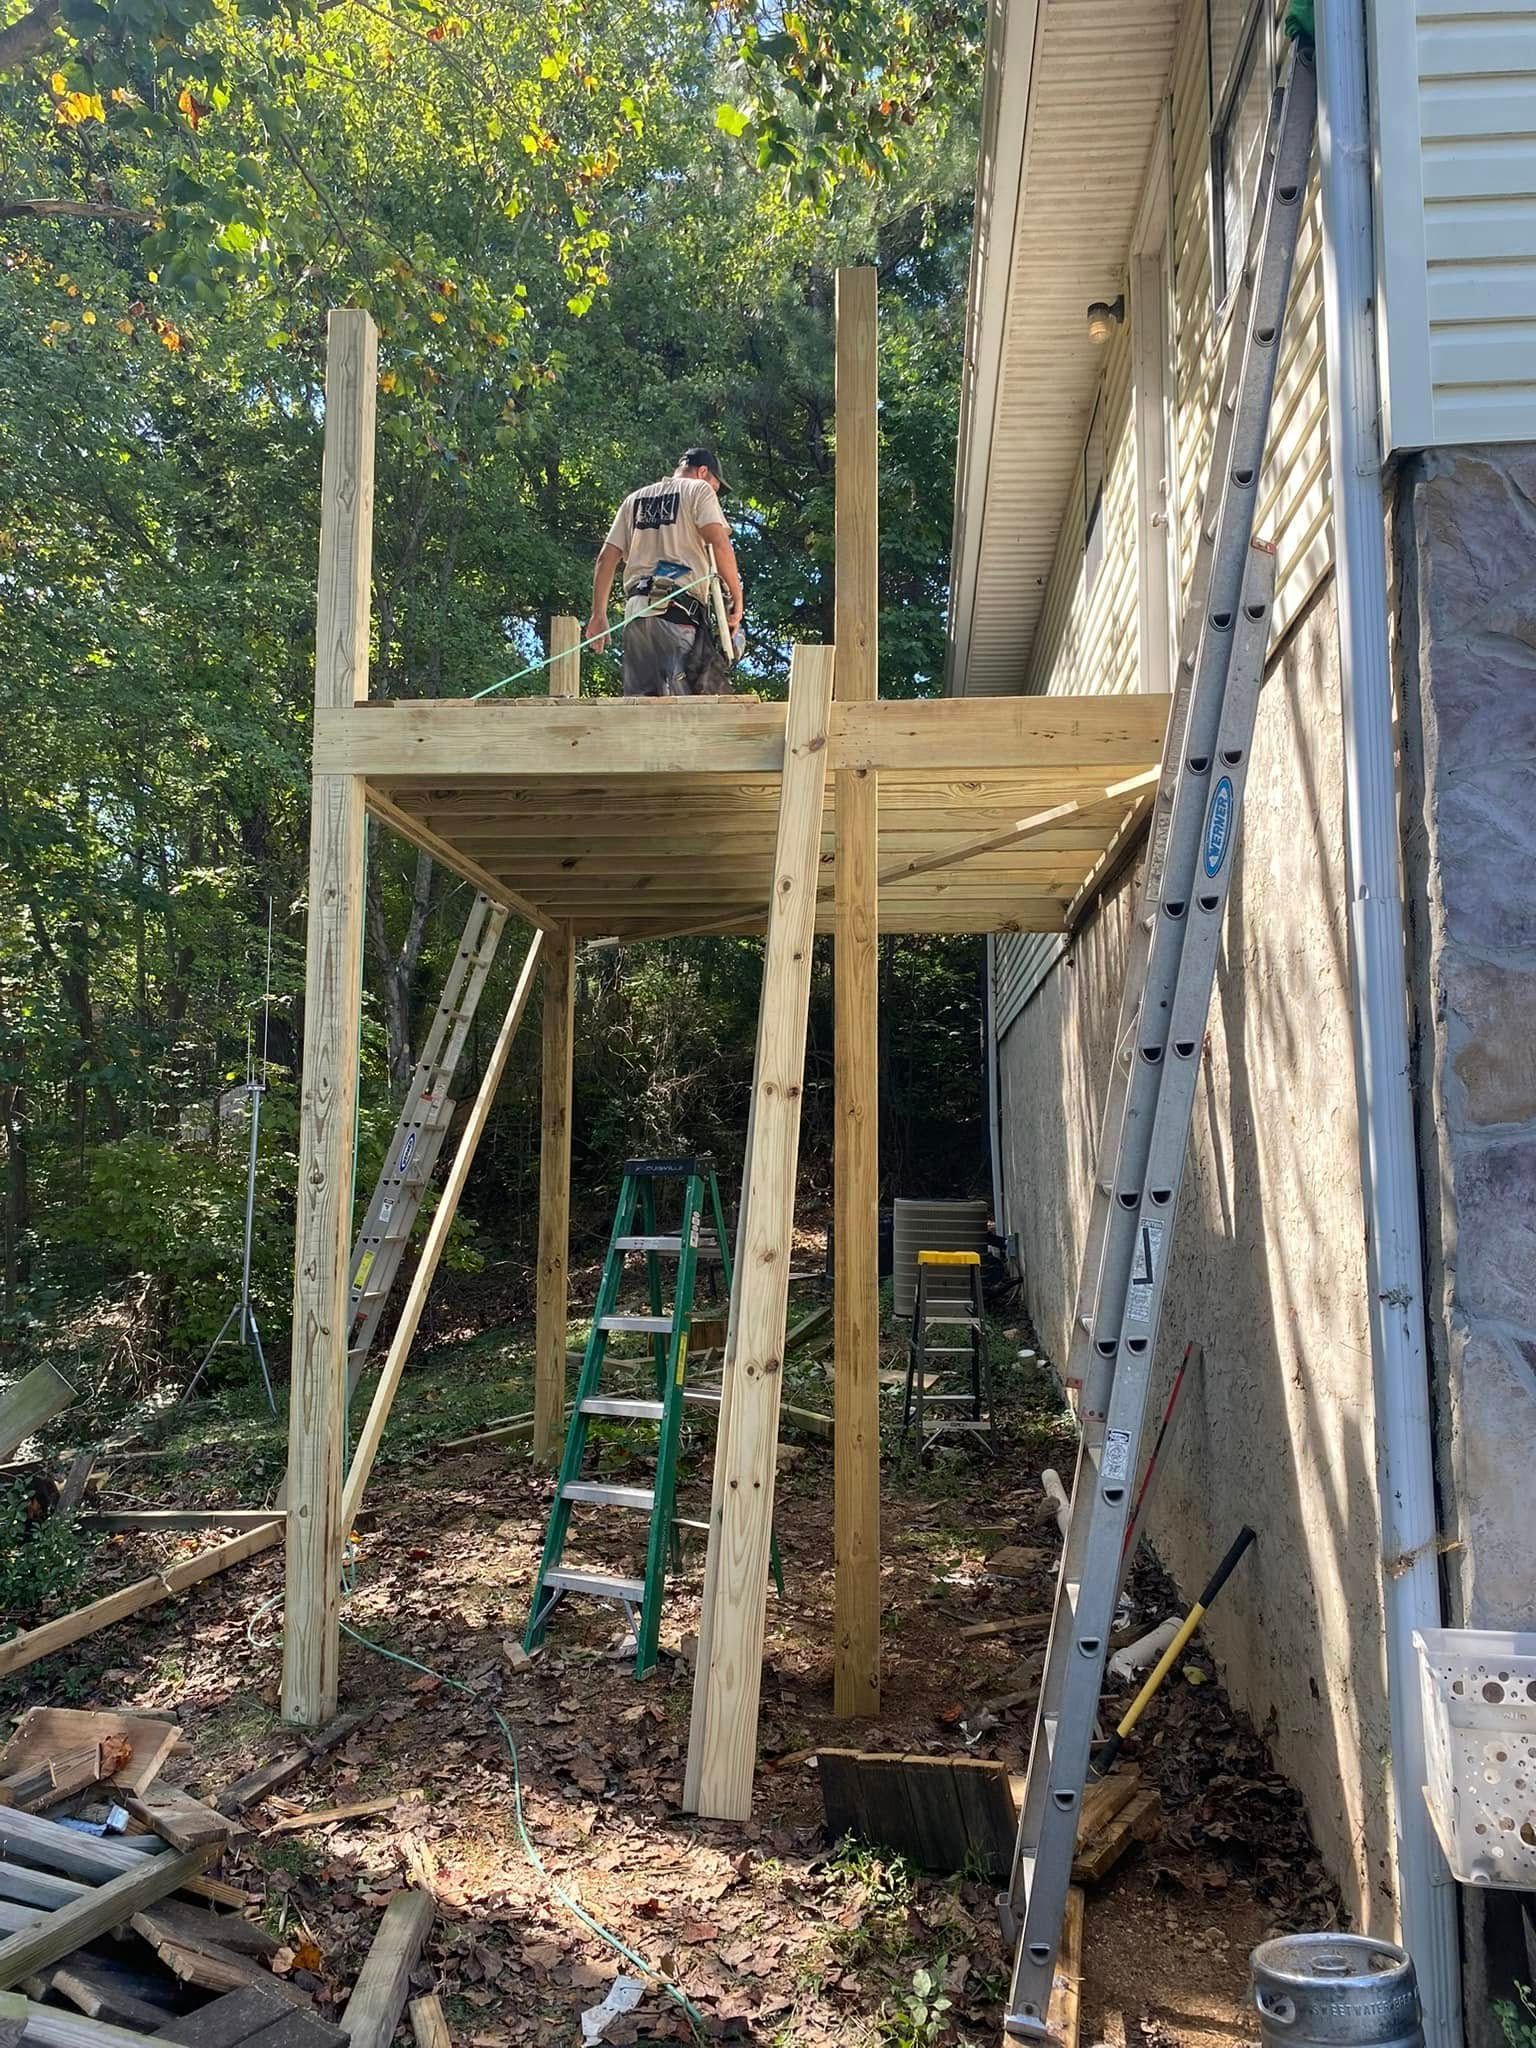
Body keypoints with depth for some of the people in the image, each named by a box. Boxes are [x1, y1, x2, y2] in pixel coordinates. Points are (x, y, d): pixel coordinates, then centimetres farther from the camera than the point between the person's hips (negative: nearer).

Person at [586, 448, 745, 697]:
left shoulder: (635, 499, 26)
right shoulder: (699, 490, 9)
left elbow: (606, 558, 20)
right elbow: (720, 544, -8)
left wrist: (598, 615, 19)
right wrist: (736, 599, -4)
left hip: (635, 611, 6)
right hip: (680, 608, -6)